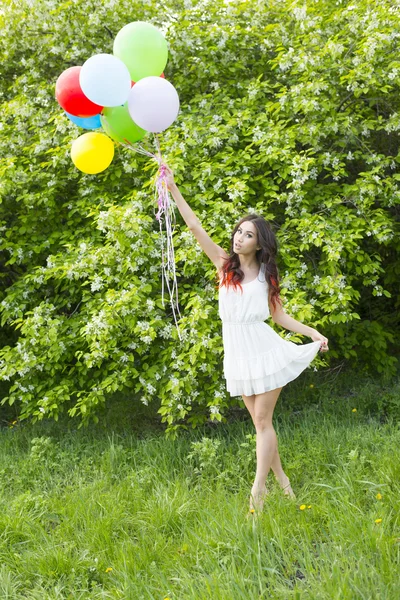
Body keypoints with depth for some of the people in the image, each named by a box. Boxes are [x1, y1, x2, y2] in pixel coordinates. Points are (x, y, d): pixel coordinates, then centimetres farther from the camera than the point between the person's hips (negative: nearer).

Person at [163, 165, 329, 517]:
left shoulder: (267, 274, 2)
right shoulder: (224, 264, 4)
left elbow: (280, 316, 6)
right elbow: (195, 227, -2)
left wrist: (314, 333, -4)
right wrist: (173, 189, -7)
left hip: (264, 350, -3)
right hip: (238, 355, 3)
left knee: (262, 421, -2)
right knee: (260, 422, 9)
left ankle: (258, 491, 0)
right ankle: (282, 482, 21)